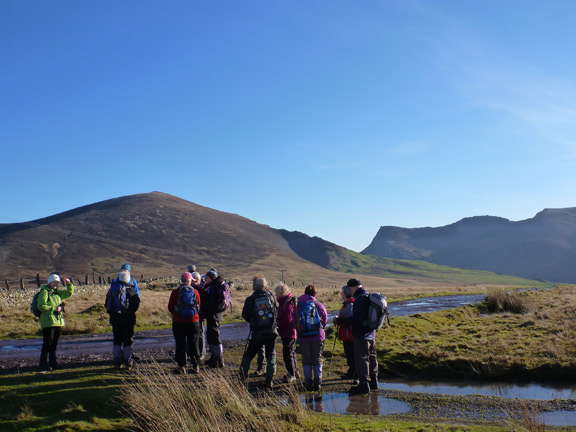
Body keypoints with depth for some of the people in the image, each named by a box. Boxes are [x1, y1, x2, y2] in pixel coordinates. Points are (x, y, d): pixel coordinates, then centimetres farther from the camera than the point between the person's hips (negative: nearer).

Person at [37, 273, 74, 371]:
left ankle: (53, 363, 19)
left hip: (58, 322, 8)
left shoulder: (57, 292, 17)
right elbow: (41, 306, -16)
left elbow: (69, 293, 26)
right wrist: (54, 309, -17)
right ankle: (44, 365, -3)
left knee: (54, 344, 12)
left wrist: (69, 284, 9)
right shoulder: (44, 292, -7)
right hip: (48, 322, -8)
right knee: (47, 344, -7)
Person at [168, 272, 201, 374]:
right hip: (193, 321, 1)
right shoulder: (195, 292, -4)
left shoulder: (176, 292, -7)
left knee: (180, 345, 7)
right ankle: (195, 366, 14)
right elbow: (199, 307, 4)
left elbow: (170, 307, -1)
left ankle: (182, 366, 8)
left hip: (178, 322, -1)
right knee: (193, 344, 10)